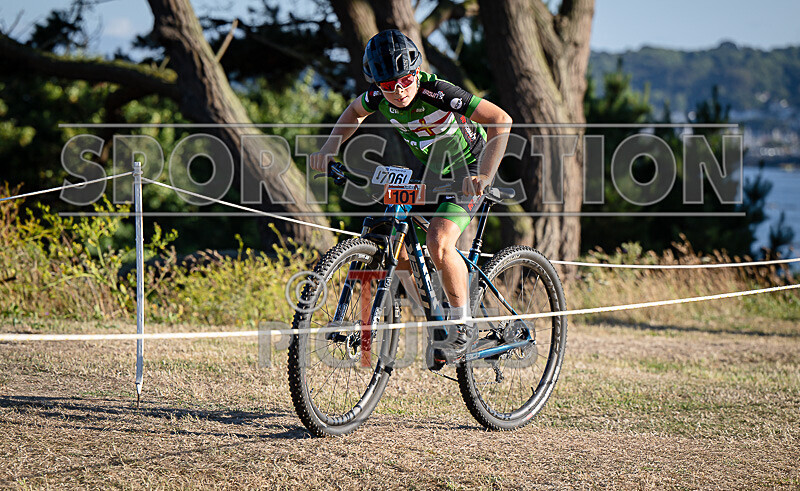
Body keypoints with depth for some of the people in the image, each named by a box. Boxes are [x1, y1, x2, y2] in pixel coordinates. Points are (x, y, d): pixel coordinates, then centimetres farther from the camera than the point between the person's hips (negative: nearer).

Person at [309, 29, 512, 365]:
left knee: (438, 240, -27)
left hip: (468, 171, -7)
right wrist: (329, 148, -5)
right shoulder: (380, 98, -15)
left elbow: (501, 121, -38)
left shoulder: (436, 92, -33)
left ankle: (463, 329, -11)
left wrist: (484, 175, -48)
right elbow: (354, 112, 11)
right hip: (428, 170, 7)